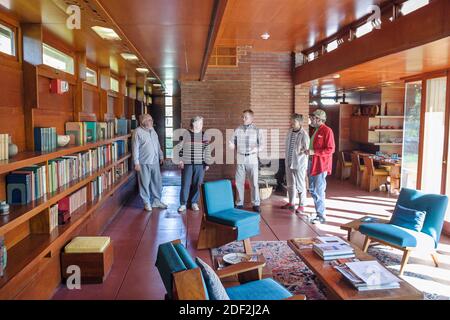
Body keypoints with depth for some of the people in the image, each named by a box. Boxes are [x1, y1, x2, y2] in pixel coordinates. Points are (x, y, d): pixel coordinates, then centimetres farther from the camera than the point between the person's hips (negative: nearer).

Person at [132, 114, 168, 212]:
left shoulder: (152, 130, 10)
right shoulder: (138, 132, -12)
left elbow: (158, 145, 19)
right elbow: (135, 148, -14)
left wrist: (161, 156, 20)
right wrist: (136, 163, -17)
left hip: (155, 161, 7)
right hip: (144, 163, -7)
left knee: (157, 181, 12)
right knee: (145, 183, 4)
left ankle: (156, 201, 26)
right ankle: (147, 203, 17)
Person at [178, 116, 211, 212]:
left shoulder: (204, 135, 7)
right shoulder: (185, 134, -1)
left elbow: (207, 150, 9)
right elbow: (180, 148, 1)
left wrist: (207, 163, 6)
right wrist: (180, 160, -4)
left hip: (200, 165, 2)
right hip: (187, 164, -2)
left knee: (197, 184, 6)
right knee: (185, 184, 1)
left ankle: (195, 203, 19)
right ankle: (183, 204, 11)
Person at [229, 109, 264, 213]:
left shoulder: (257, 130, 0)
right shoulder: (237, 130, 5)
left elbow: (262, 145, 0)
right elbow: (233, 145, 6)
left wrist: (256, 149, -20)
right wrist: (231, 145, -16)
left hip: (252, 159, -2)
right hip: (240, 159, 2)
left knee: (254, 182, 1)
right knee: (239, 182, 5)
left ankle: (256, 204, 11)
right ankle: (239, 203, 18)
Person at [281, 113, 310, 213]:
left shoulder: (304, 134, -13)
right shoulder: (290, 131, 7)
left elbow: (307, 150, -13)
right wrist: (286, 160, 13)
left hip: (299, 164, -7)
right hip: (289, 163, 7)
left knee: (300, 186, 3)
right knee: (290, 184, 18)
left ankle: (302, 205, 15)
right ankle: (291, 203, 32)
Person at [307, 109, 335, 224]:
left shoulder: (327, 131, -12)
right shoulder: (315, 130, 15)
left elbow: (330, 150, -18)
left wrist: (314, 152, -21)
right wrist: (309, 150, 6)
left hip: (321, 165, -9)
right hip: (313, 164, 9)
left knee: (319, 191, -4)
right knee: (312, 190, 15)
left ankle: (321, 216, 7)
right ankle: (319, 212, 27)